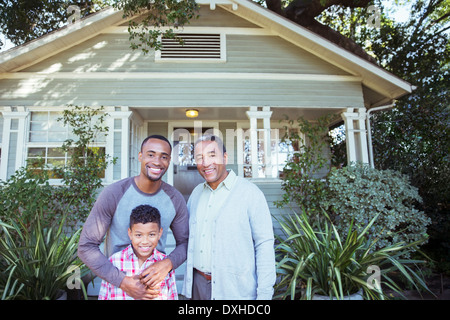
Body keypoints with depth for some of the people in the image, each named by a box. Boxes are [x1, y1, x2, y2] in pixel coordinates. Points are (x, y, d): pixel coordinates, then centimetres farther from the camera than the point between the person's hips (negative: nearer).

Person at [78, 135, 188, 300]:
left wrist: (168, 263, -21)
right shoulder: (113, 194, -17)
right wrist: (123, 281, -24)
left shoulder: (175, 199, -9)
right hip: (117, 286, -2)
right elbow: (86, 247, -15)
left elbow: (185, 242, 0)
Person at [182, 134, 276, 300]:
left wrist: (264, 294, -14)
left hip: (235, 290, -4)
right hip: (198, 284, 5)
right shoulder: (196, 192, 6)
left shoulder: (250, 193, -12)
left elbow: (264, 245, -12)